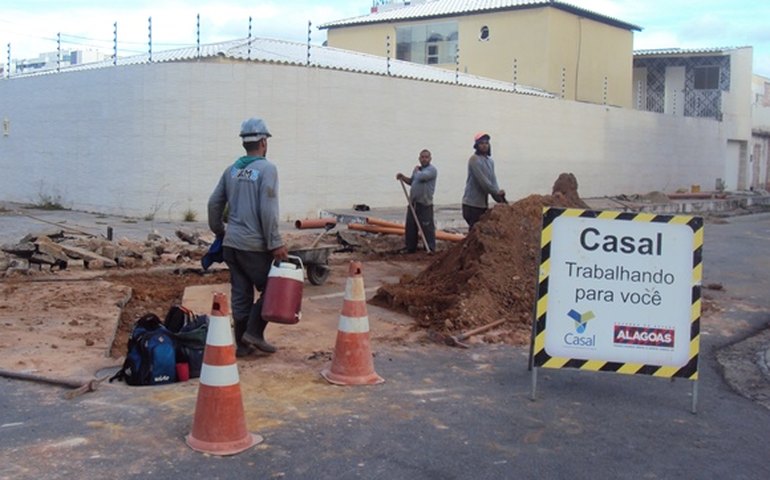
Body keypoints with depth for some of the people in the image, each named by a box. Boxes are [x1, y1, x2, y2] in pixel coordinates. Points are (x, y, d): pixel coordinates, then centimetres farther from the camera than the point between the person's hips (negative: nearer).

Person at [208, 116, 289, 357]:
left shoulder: (231, 170, 10)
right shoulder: (267, 168, -9)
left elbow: (214, 203, 13)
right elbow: (268, 210, -17)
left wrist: (219, 232, 27)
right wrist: (276, 243, -14)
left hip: (231, 243, 6)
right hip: (255, 245, -6)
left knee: (240, 294, 11)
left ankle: (242, 344, 15)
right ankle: (254, 332, 0)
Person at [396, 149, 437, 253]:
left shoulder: (432, 170, -9)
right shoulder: (417, 169, 17)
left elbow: (421, 177, -25)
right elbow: (411, 181, 26)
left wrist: (417, 170, -3)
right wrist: (403, 177, 8)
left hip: (425, 204, -8)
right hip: (413, 202, 8)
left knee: (427, 227, -7)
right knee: (410, 226, 13)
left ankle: (431, 249, 0)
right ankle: (410, 248, 24)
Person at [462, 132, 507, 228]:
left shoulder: (490, 161, 14)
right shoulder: (474, 160, -12)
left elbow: (493, 180, 8)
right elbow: (482, 180, -18)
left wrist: (499, 197, -5)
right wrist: (497, 192, -14)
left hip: (483, 203, 8)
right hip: (472, 203, -8)